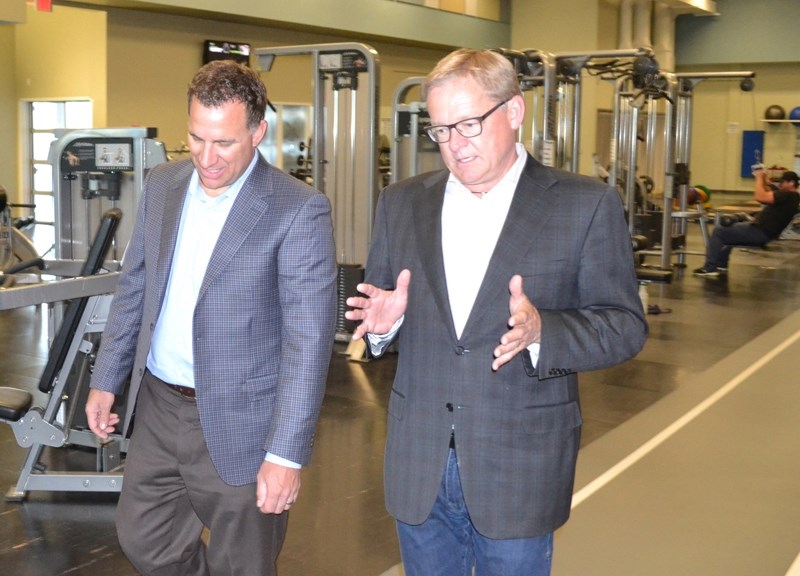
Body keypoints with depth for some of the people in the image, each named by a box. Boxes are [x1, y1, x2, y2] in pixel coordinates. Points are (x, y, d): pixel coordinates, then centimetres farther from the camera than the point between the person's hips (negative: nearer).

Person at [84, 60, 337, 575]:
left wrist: (286, 454, -20)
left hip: (238, 425, -6)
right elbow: (134, 288, 13)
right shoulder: (163, 185, 3)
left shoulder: (299, 210, -17)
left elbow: (309, 338, -18)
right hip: (159, 408, 6)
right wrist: (107, 380, 13)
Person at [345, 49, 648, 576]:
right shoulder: (401, 203, 6)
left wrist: (540, 331, -26)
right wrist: (383, 322, -12)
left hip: (519, 472, -3)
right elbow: (377, 308, 12)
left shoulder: (586, 205, -6)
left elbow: (625, 326, -7)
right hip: (419, 464, 3)